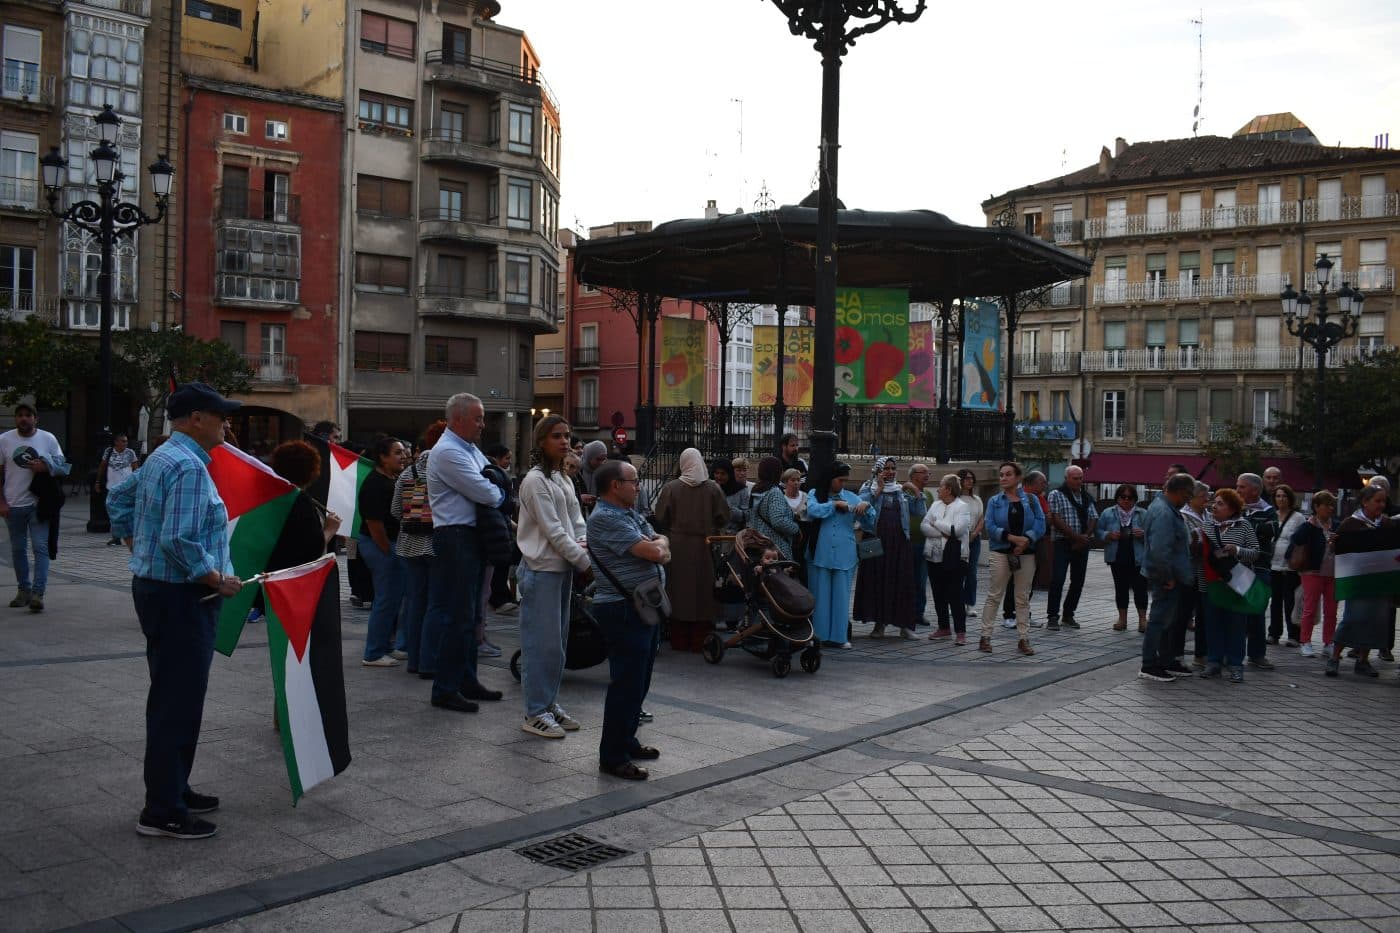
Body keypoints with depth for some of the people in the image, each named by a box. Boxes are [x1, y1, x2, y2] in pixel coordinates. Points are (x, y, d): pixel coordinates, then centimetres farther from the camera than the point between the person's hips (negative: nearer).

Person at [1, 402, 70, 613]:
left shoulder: (48, 439, 2)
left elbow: (63, 467, 7)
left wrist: (46, 467, -14)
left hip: (38, 503, -2)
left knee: (40, 547, -7)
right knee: (18, 549, 11)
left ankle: (38, 593, -8)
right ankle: (24, 589, 23)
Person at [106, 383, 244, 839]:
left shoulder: (161, 458, 13)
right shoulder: (190, 467, -20)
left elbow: (118, 500, 26)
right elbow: (179, 542, -28)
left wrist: (138, 547, 27)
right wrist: (219, 580, -17)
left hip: (153, 585, 11)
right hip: (181, 596, -11)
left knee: (172, 697, 19)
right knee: (178, 703, -5)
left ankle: (172, 790, 30)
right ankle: (163, 812, 2)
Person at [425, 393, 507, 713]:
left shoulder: (471, 449, 16)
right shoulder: (447, 452, -15)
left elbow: (496, 483, 17)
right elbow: (485, 494, -20)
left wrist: (495, 493, -5)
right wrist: (501, 494, 0)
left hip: (472, 536, 10)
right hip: (455, 538, -10)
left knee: (470, 614, 16)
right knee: (456, 615, -6)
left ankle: (467, 681, 26)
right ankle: (445, 689, 1)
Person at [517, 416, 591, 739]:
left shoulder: (564, 480, 15)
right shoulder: (535, 480, -12)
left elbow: (577, 520, 13)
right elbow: (552, 531, -16)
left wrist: (583, 543, -9)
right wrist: (586, 562, -16)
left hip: (563, 568, 9)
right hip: (541, 570, -9)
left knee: (558, 641, 13)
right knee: (542, 642, -5)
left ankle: (550, 703, 23)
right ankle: (536, 713, 2)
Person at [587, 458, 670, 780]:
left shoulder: (632, 513, 16)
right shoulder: (605, 518, -16)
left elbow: (662, 545, 14)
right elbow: (653, 552, -20)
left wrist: (657, 547, -9)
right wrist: (659, 545, 2)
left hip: (647, 605, 10)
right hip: (624, 610, -10)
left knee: (639, 681, 17)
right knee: (626, 683, -6)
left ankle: (626, 741, 29)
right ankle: (612, 757, 1)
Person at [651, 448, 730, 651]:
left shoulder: (670, 488, -9)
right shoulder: (713, 488, -7)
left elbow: (661, 517, -6)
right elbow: (724, 517, -4)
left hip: (678, 546, 0)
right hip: (705, 547, 0)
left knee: (680, 591, 9)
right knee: (703, 591, 9)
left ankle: (679, 640, 14)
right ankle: (699, 640, 13)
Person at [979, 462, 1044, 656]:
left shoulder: (1031, 500, 6)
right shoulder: (994, 501, 5)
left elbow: (1040, 525, -3)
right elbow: (990, 527, -6)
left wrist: (1025, 541, -17)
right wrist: (1012, 538, -18)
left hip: (1026, 554, 1)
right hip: (1000, 553, -1)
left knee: (1023, 598, 7)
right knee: (994, 596, 1)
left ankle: (1023, 639, 12)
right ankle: (985, 637, 5)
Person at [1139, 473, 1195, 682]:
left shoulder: (1166, 507, 11)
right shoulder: (1163, 513, -24)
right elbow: (1159, 550, -29)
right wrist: (1168, 577, -21)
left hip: (1172, 578, 11)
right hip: (1167, 578, -11)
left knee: (1167, 621, 18)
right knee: (1159, 620, -4)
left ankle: (1166, 661, 28)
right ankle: (1149, 666, 3)